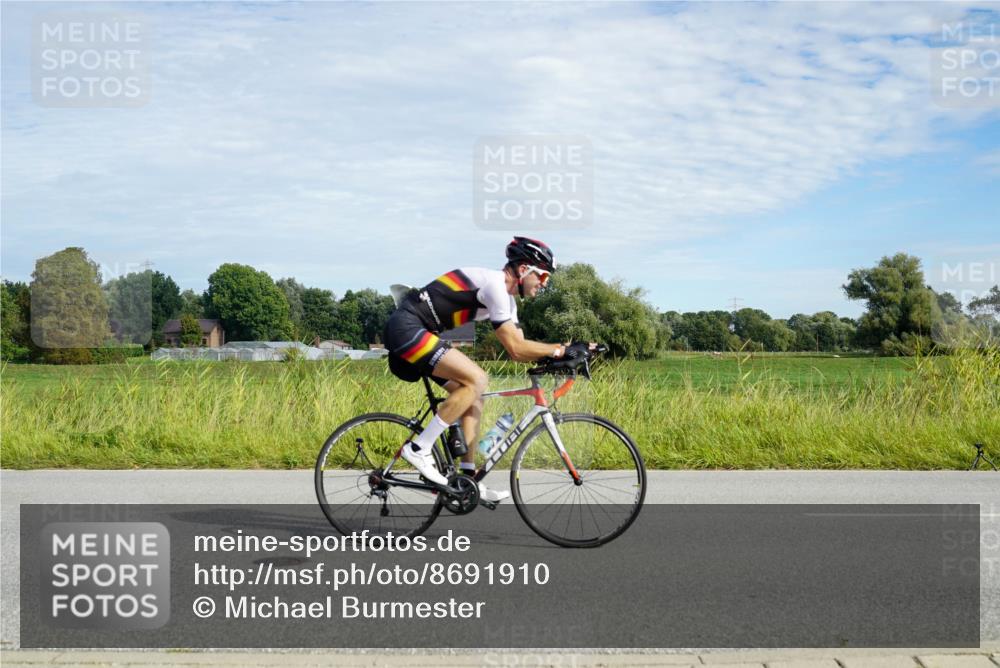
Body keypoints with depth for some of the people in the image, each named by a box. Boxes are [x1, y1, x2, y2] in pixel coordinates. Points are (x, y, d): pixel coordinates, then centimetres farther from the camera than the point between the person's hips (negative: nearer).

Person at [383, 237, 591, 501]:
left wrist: (552, 358, -2)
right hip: (406, 328, -11)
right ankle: (419, 448, -14)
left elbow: (518, 349, 13)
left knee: (474, 396, 7)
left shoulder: (506, 297, 16)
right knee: (477, 380, -21)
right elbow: (515, 348, -18)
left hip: (415, 332, 11)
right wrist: (561, 349, -12)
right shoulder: (494, 283, -16)